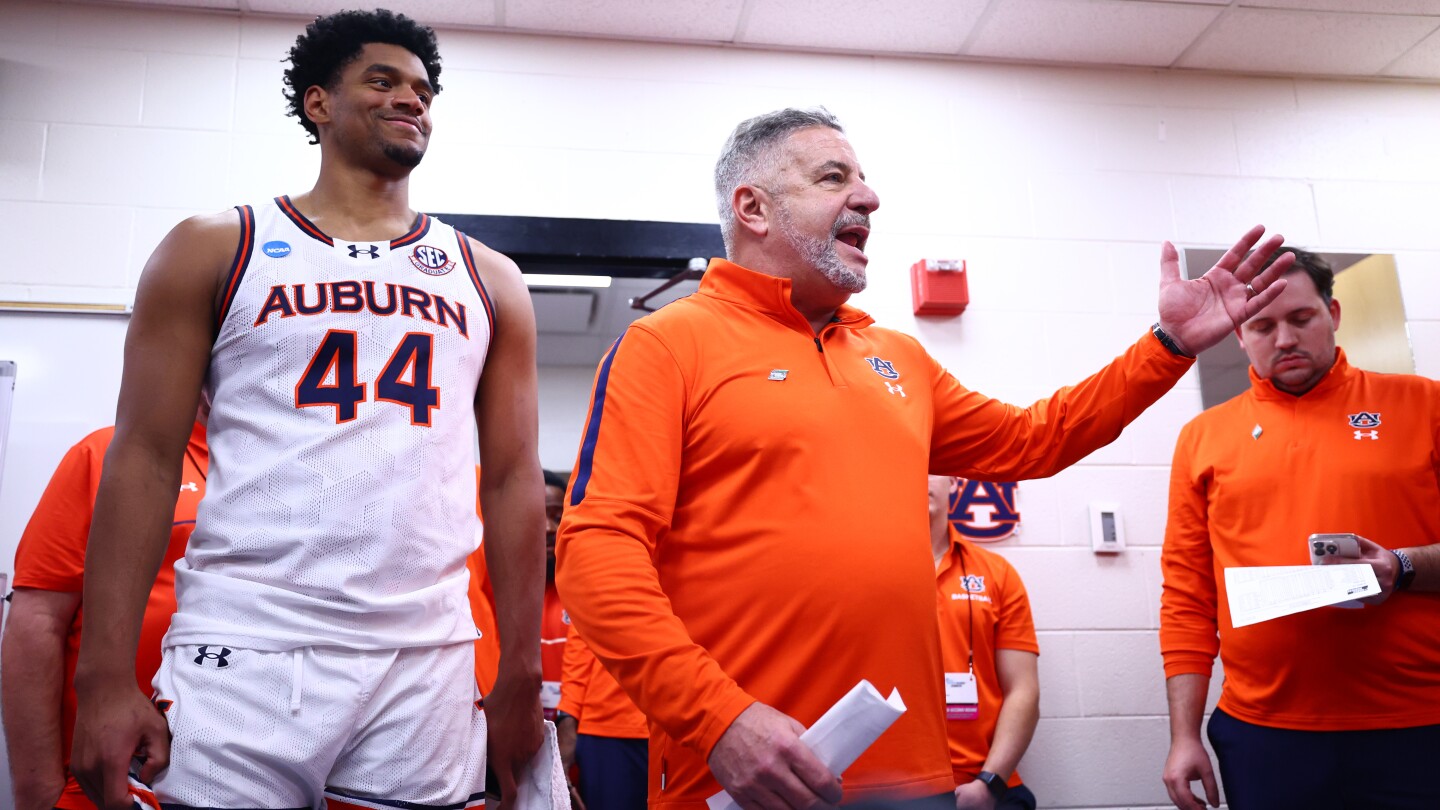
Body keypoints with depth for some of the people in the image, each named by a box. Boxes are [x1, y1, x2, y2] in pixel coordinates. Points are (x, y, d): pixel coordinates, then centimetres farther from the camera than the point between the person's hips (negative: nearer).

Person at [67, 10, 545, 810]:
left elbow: (514, 481, 8)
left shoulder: (488, 280, 11)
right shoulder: (213, 251, 7)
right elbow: (145, 460, 2)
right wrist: (106, 677, -6)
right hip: (242, 659, -1)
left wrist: (522, 681, 5)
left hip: (426, 671, 2)